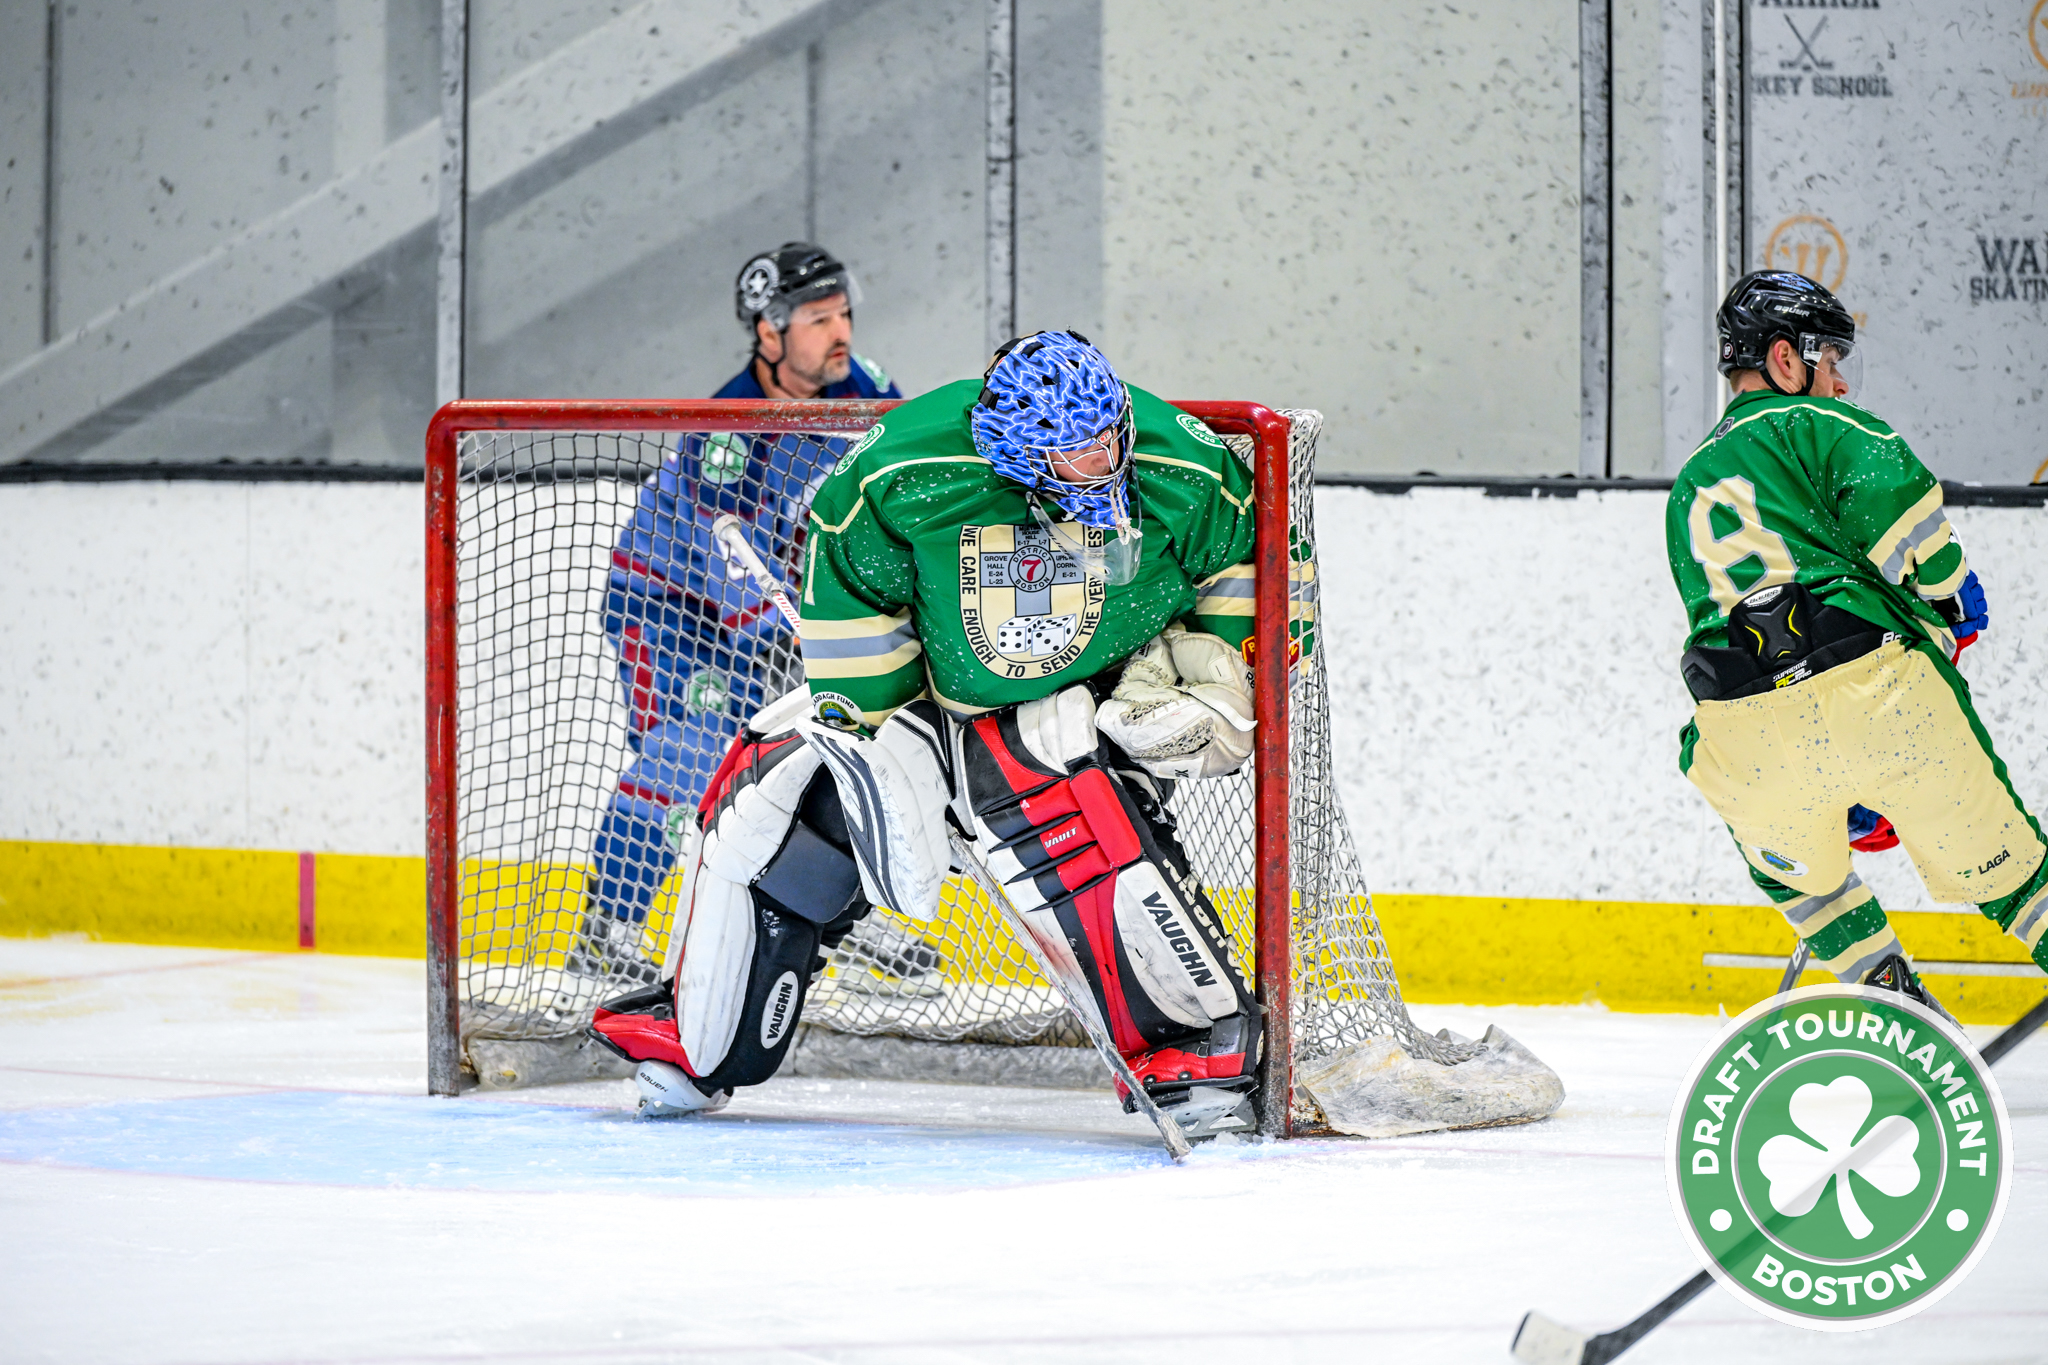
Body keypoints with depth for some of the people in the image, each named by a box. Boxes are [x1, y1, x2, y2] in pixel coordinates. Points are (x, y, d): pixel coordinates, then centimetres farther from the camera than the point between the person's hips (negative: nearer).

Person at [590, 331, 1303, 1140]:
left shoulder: (1179, 475, -22)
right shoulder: (909, 475, -24)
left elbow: (1258, 558, -3)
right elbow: (848, 586, -8)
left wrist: (1216, 677, -11)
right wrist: (873, 735, -10)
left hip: (1095, 697, -3)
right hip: (933, 692, 3)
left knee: (1037, 803, -34)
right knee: (772, 789, -1)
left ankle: (1203, 1046, -28)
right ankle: (695, 1039, 19)